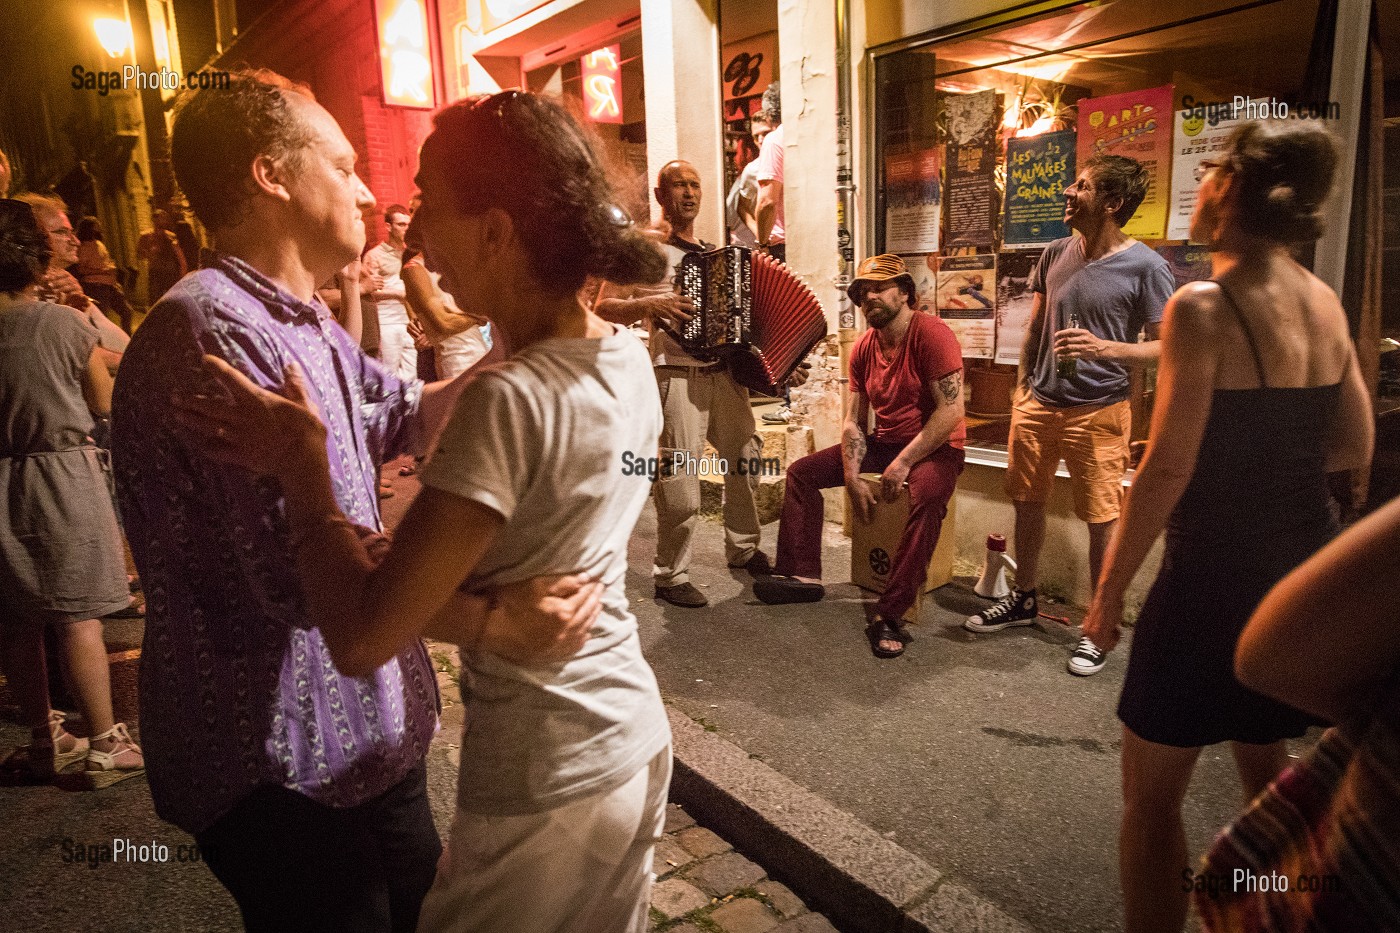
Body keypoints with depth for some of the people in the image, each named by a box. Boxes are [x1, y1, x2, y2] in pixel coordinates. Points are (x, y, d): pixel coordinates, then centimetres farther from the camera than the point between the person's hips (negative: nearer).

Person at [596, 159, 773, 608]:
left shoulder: (715, 252, 19)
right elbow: (603, 307, -4)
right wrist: (648, 305, -22)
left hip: (724, 372, 7)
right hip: (677, 374, -7)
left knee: (748, 456, 13)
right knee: (679, 478, -8)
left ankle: (743, 548, 33)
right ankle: (671, 576, 5)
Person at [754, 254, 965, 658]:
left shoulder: (931, 333, -16)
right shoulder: (864, 348, 5)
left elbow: (951, 409, -23)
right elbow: (854, 421, 4)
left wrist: (904, 462, -25)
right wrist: (853, 477, -10)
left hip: (935, 447, -7)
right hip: (883, 443, 7)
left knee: (927, 497, -39)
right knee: (801, 471, 1)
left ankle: (889, 615, -32)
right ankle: (802, 574, 2)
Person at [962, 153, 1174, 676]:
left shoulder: (1145, 267, -10)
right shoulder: (1056, 254, 8)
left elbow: (1166, 347, -9)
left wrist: (1106, 348, -25)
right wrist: (1023, 384, 13)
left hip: (1098, 411, -6)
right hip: (1037, 404, 6)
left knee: (1102, 520, 1)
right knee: (1027, 503, 15)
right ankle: (1024, 600, 34)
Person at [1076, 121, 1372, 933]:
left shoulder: (1205, 308, -17)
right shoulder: (1324, 302, 4)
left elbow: (1168, 469, -20)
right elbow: (1354, 448, 11)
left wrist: (1111, 587, -12)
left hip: (1218, 573, -7)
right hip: (1306, 569, 8)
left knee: (1153, 791, 7)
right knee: (1267, 772, 24)